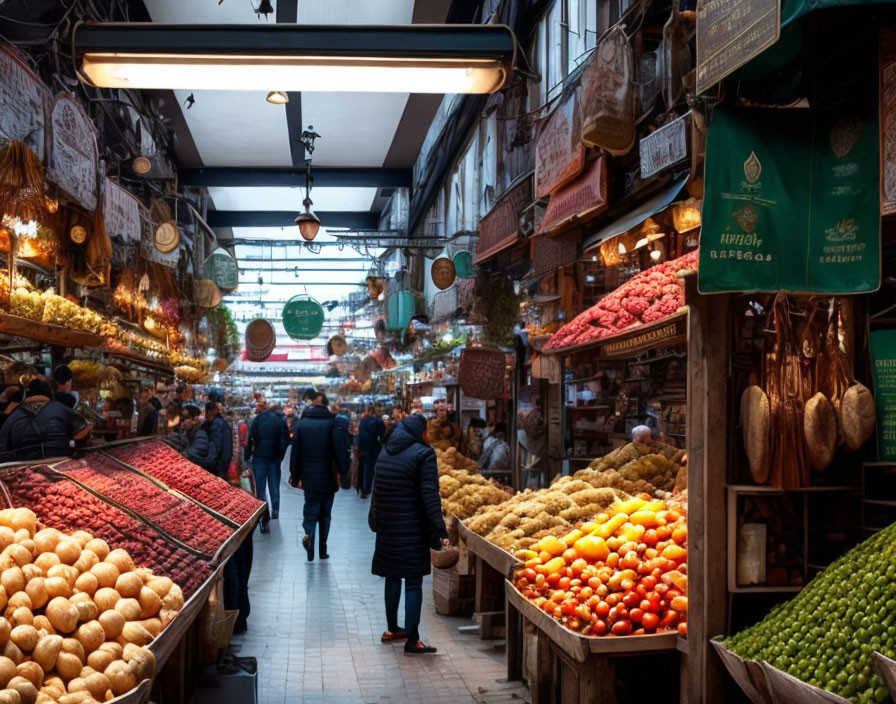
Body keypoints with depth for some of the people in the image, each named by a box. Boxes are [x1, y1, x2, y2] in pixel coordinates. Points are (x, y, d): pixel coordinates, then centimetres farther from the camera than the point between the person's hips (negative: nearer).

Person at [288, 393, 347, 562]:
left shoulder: (302, 423, -1)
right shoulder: (332, 423, -9)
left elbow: (296, 451, 2)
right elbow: (340, 450, -12)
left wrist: (295, 476, 8)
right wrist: (342, 473, -4)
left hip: (309, 477, 1)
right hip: (328, 477, -1)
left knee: (311, 510, 10)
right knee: (325, 513, 13)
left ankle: (309, 533, -21)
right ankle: (323, 550, 16)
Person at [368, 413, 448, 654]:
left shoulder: (385, 452, 8)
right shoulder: (423, 454, -12)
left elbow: (377, 490, 13)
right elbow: (430, 496, -16)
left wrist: (376, 520, 20)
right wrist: (439, 529, -14)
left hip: (387, 527, 6)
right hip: (412, 530, -6)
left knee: (392, 577, 18)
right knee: (413, 582, -1)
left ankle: (392, 629, 29)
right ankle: (412, 639, 0)